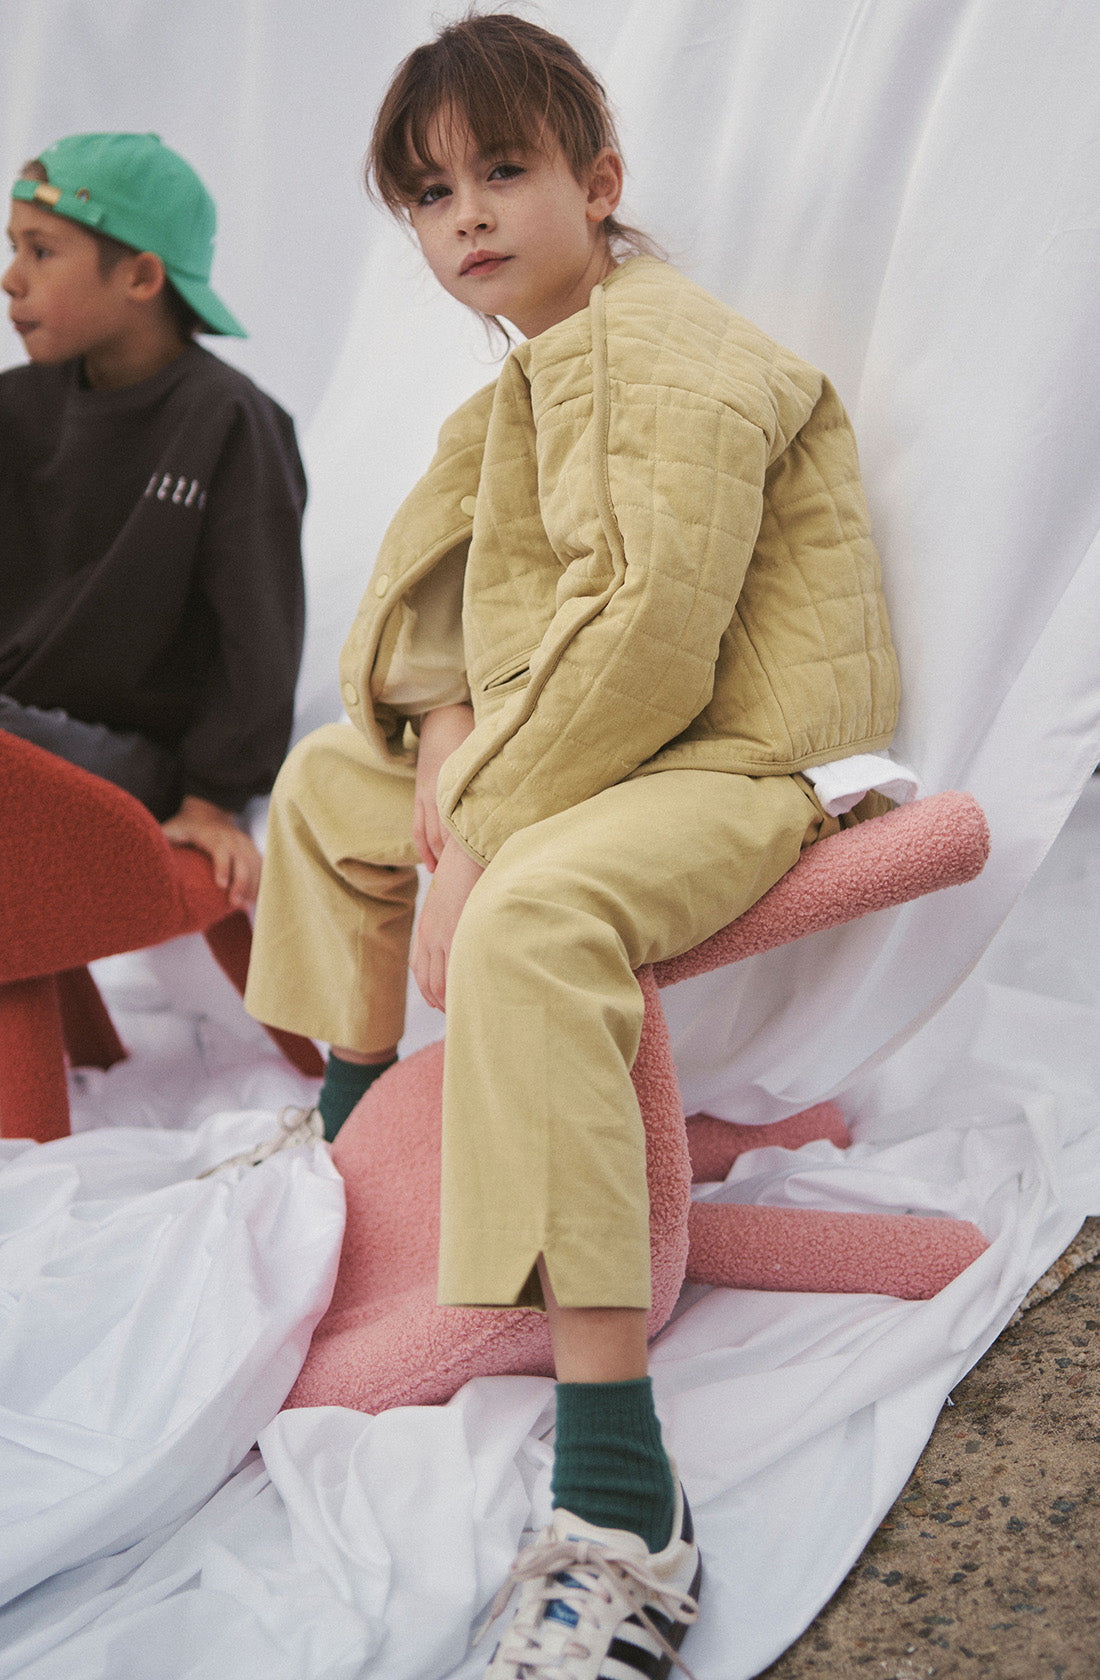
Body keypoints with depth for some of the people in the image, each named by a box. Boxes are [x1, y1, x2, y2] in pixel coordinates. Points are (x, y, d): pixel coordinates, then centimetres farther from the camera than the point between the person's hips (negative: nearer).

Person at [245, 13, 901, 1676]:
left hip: (734, 753, -10)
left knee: (527, 926, -39)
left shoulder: (670, 354, -16)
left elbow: (653, 637, -27)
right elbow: (425, 580, 17)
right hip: (559, 741, 10)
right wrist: (447, 724, -5)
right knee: (327, 775, 22)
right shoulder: (525, 383, 16)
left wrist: (480, 838, -24)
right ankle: (352, 1126, 38)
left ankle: (623, 1522, -38)